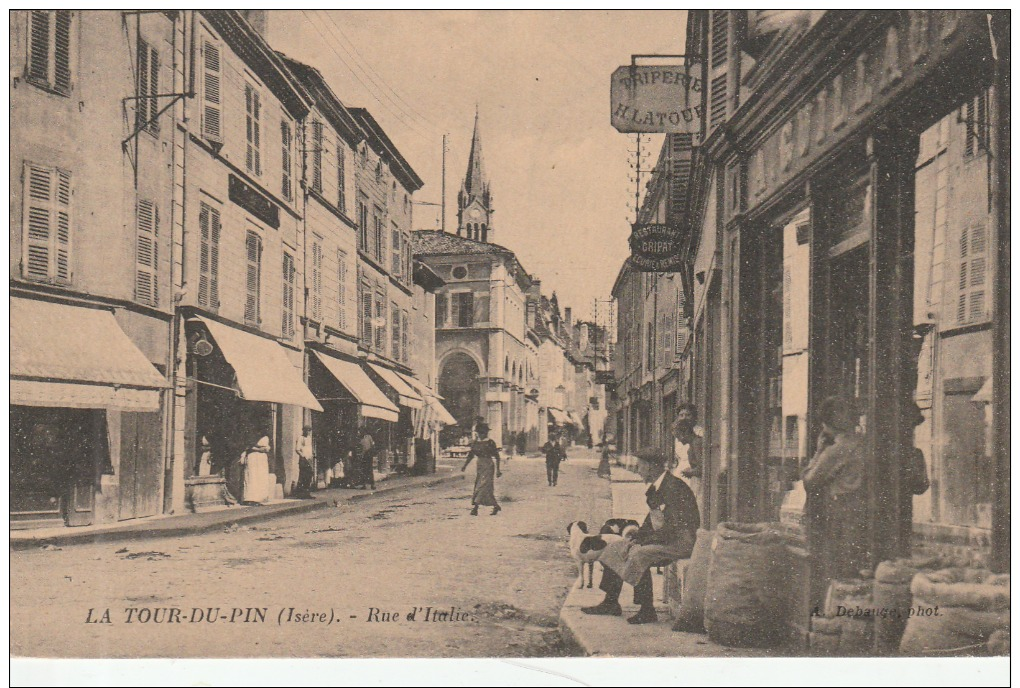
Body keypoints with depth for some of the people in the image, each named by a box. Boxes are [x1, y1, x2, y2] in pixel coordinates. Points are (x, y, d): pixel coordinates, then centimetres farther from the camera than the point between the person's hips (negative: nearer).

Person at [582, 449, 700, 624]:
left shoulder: (674, 487, -20)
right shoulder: (655, 488, 11)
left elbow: (675, 527, -26)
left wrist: (645, 539, -21)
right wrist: (637, 537, 2)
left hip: (681, 542, -10)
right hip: (662, 538, 10)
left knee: (639, 555, -32)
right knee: (615, 548, 5)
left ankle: (647, 611, -22)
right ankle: (611, 603, 10)